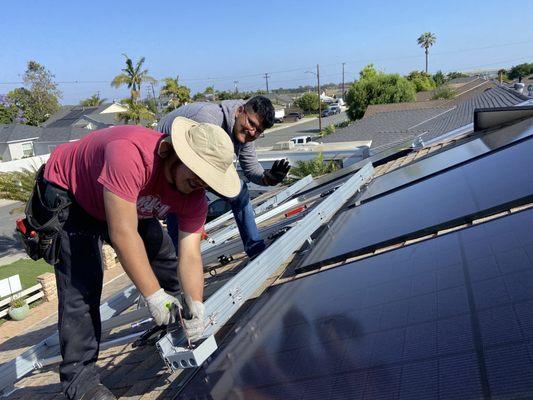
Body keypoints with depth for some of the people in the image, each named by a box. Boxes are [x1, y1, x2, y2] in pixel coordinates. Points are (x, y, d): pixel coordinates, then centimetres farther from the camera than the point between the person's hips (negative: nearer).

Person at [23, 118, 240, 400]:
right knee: (81, 287, -15)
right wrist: (154, 295, -38)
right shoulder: (130, 154, -43)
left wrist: (196, 308, -32)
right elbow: (123, 235, -42)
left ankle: (174, 328, 27)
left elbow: (189, 255, -21)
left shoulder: (194, 196, -21)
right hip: (68, 195, -6)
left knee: (165, 257, 4)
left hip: (127, 203, 6)